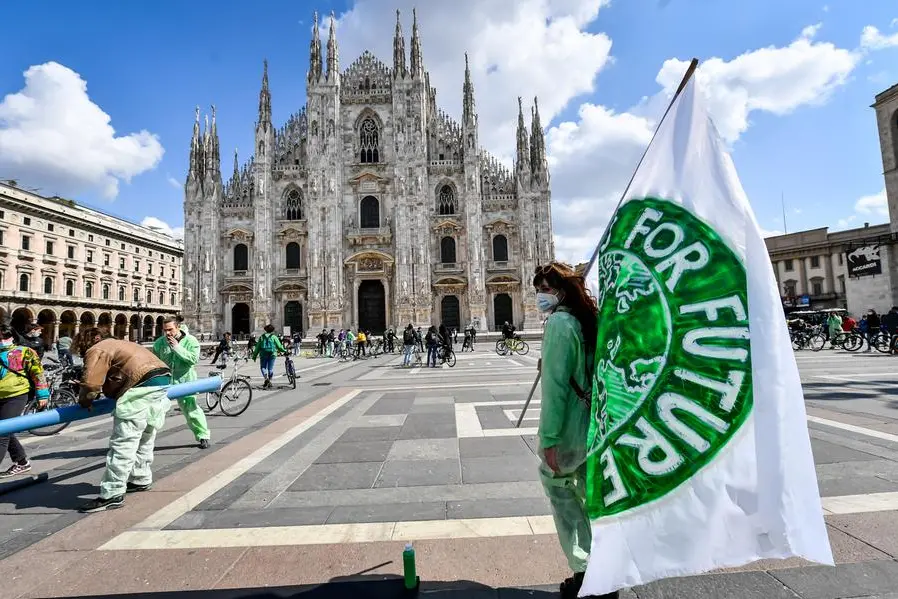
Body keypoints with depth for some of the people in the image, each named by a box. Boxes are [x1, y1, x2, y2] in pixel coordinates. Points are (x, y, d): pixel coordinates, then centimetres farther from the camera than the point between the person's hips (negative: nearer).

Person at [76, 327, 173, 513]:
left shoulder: (96, 351, 2)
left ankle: (112, 495, 0)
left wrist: (84, 402, 13)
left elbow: (90, 384, -6)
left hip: (142, 389, -10)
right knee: (145, 440, 23)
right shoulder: (119, 344, 29)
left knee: (122, 445, -4)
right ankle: (141, 479, 36)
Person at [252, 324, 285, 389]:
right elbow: (279, 346, 0)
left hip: (263, 354, 1)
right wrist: (284, 351, 13)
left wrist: (254, 356, 11)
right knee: (270, 368, 6)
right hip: (272, 354, -1)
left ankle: (266, 378, -15)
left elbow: (257, 347, 7)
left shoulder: (261, 337, 6)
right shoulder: (274, 337, 1)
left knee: (263, 367, 8)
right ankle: (269, 381, 7)